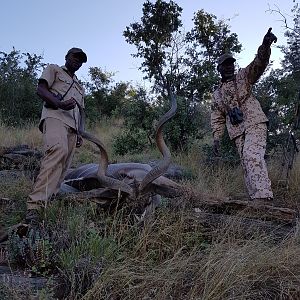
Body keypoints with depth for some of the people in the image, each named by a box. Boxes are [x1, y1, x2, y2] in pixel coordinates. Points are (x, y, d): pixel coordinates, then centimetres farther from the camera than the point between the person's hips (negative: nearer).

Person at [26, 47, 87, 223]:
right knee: (58, 151, -33)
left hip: (72, 125, 8)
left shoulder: (80, 87, 37)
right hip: (55, 117, -8)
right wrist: (59, 103, -17)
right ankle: (35, 205, -42)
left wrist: (79, 134, 19)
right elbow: (41, 89, 2)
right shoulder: (53, 69, 19)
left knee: (64, 166, -6)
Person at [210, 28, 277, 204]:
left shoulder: (244, 77, 13)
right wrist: (216, 138, 6)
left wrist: (265, 45, -26)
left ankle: (263, 197, -33)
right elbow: (217, 118, 20)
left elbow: (259, 63, -6)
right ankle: (256, 200, 3)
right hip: (237, 132, 5)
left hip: (255, 123, -5)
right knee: (247, 164, 0)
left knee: (252, 156, -26)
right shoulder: (217, 94, 22)